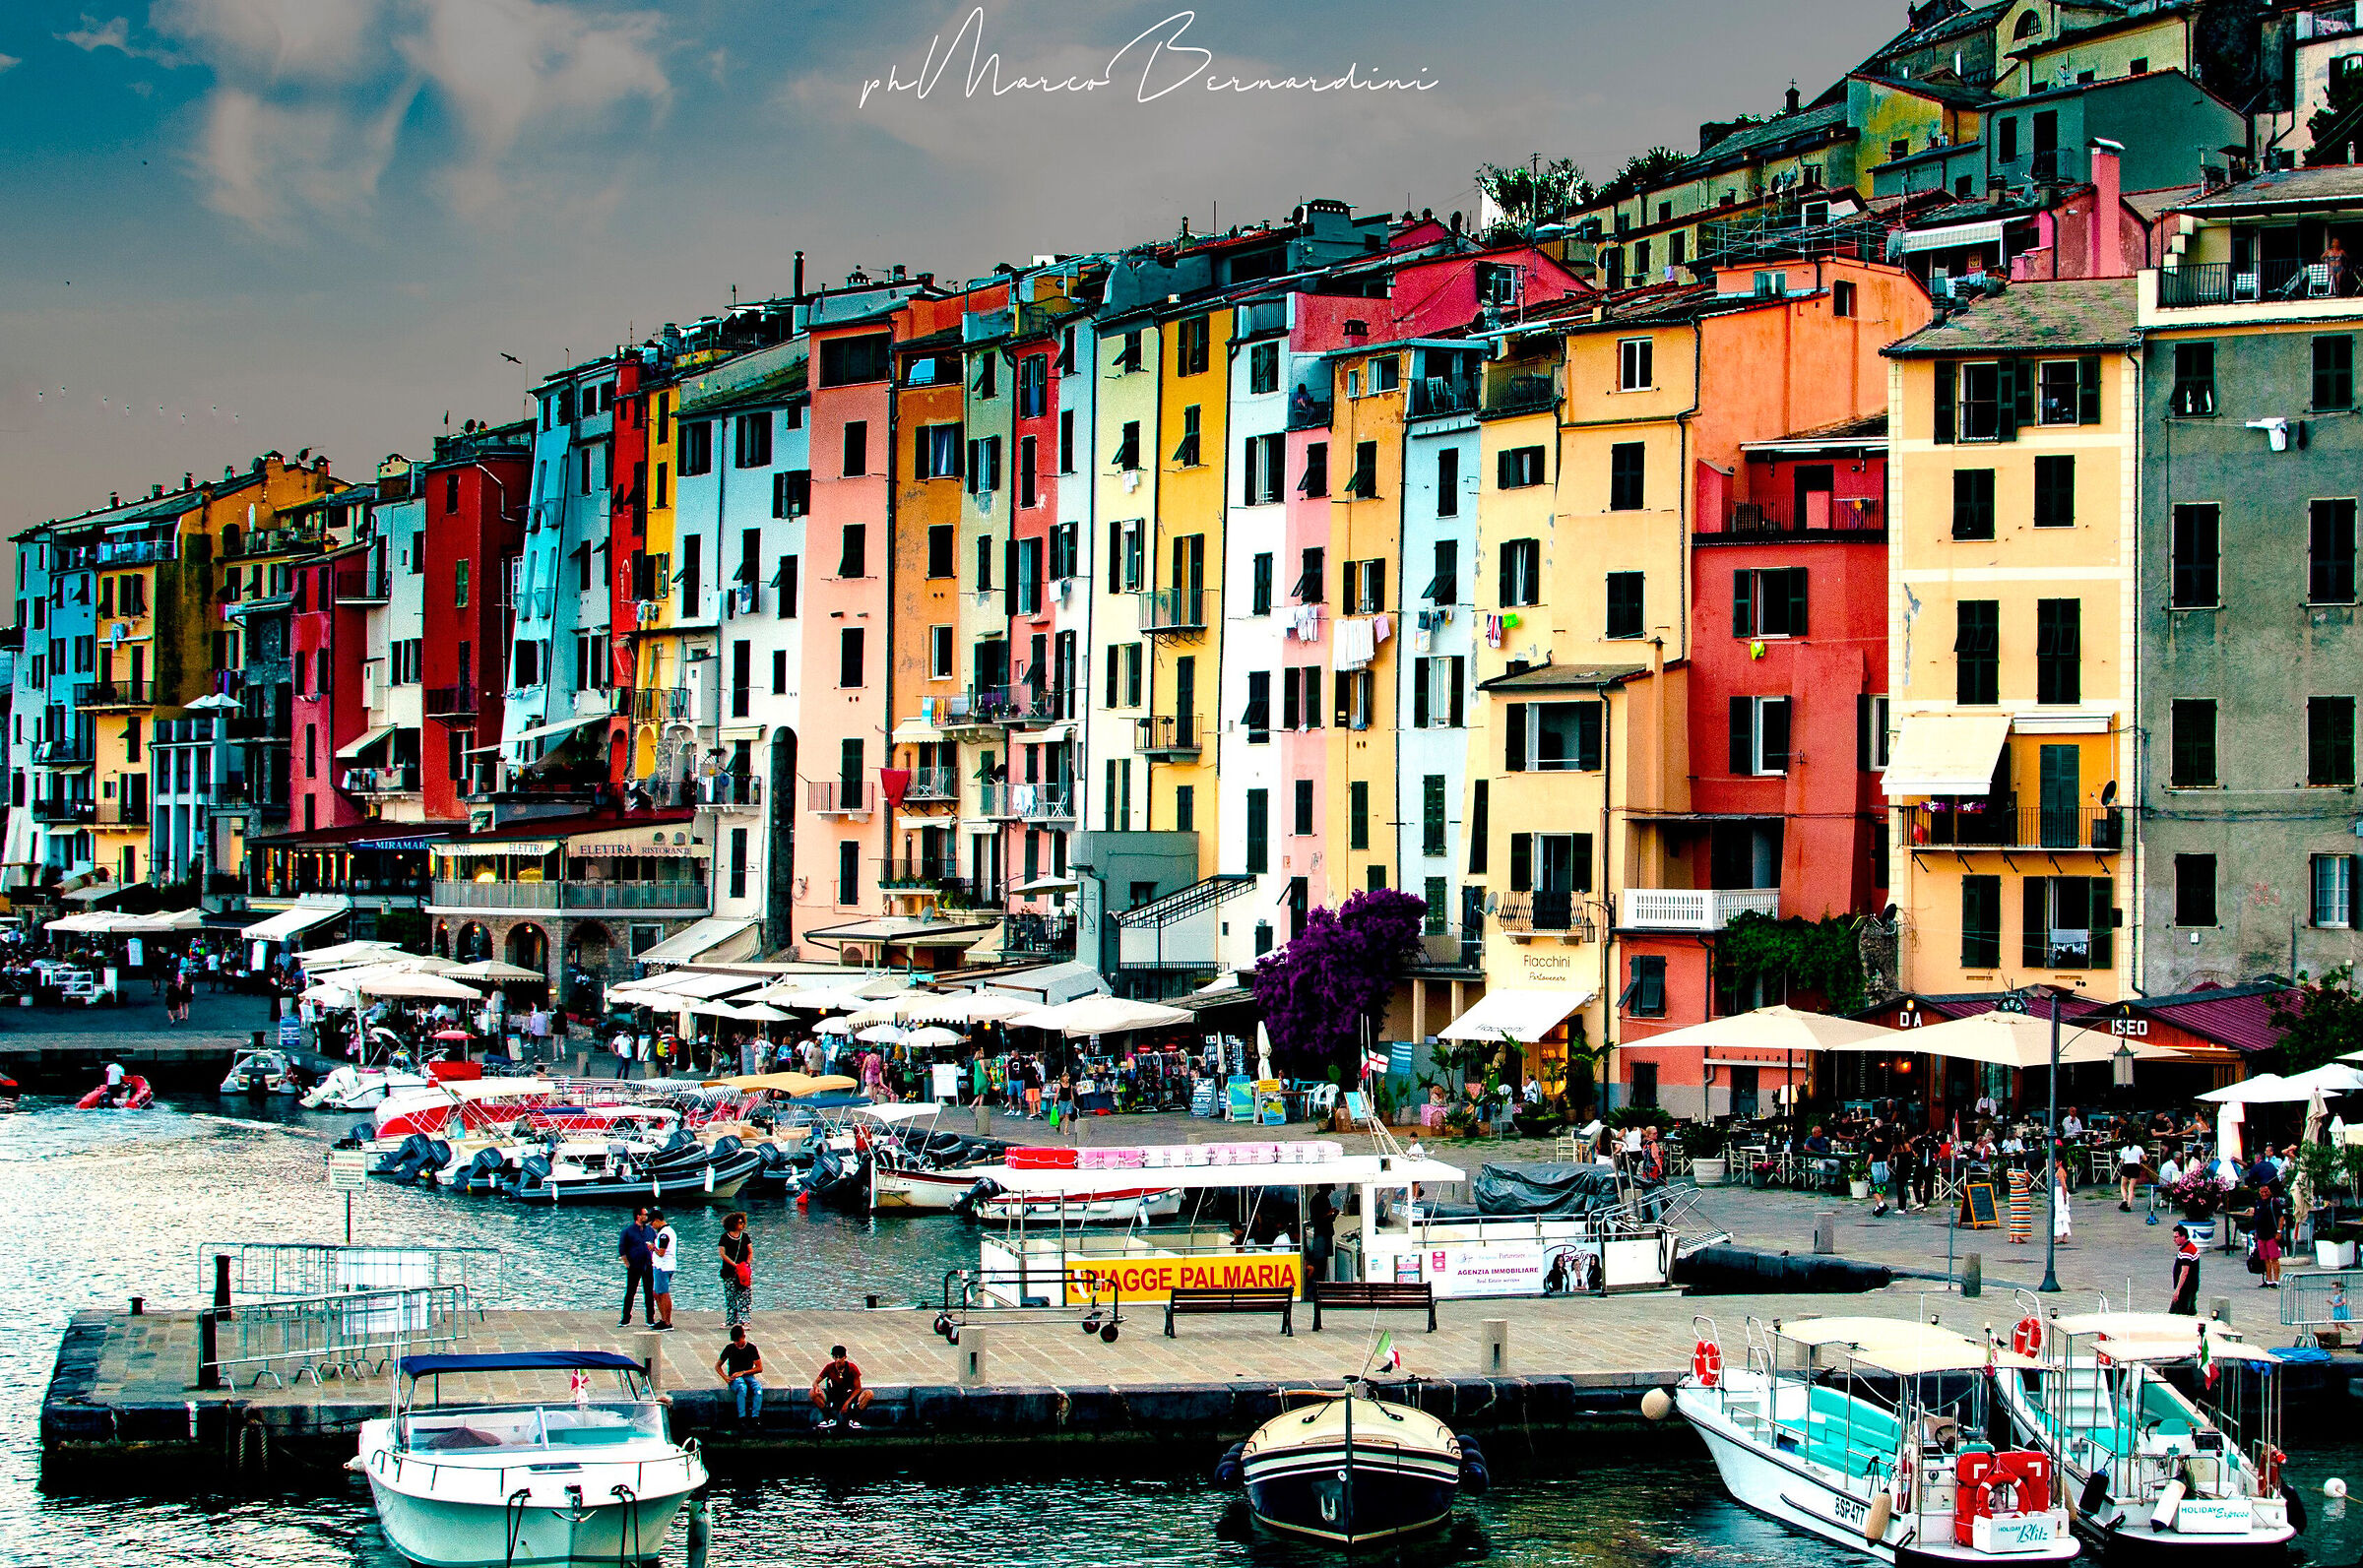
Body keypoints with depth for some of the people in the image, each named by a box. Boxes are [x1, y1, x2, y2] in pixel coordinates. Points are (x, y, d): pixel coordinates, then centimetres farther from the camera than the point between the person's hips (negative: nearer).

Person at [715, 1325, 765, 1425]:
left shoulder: (751, 1347, 2)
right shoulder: (729, 1348, 2)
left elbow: (759, 1368, 3)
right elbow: (717, 1366, 11)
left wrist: (743, 1372, -10)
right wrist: (725, 1377, -7)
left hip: (748, 1375, 1)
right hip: (734, 1378, -1)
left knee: (758, 1388, -34)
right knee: (742, 1388, -38)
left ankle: (755, 1417, -39)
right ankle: (742, 1417, -44)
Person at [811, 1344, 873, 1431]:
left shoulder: (852, 1368, -11)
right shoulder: (829, 1367, -6)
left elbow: (857, 1388, -9)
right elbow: (816, 1381, -1)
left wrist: (847, 1402, -22)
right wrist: (816, 1387, -28)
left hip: (850, 1396, -1)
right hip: (833, 1397, 1)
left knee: (868, 1394, -29)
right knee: (813, 1393, -24)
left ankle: (852, 1419, -21)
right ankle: (829, 1418, -17)